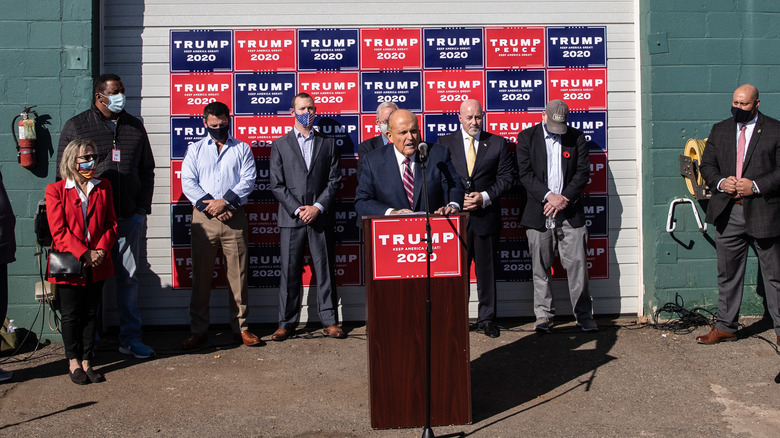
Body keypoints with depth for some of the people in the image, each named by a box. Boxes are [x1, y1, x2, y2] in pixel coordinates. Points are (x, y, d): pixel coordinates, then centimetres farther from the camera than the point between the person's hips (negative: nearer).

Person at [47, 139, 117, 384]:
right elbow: (58, 231, -9)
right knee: (71, 315, 6)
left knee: (90, 314, 8)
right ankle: (73, 363, 19)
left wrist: (101, 250, -10)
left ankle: (86, 362, 16)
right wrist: (83, 254, -18)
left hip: (98, 264, 3)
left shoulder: (104, 187, 9)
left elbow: (111, 224, 6)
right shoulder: (56, 190, -2)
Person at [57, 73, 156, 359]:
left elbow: (146, 171, 15)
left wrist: (143, 207, 5)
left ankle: (130, 339, 15)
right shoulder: (76, 126, 4)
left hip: (130, 218, 3)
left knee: (129, 278, 6)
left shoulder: (135, 127, 12)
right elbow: (64, 172, 4)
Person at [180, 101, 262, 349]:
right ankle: (198, 330, 10)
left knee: (238, 274, 0)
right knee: (201, 275, 3)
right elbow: (188, 183, 4)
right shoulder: (195, 150, 15)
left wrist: (224, 202, -12)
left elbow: (248, 180, 0)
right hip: (203, 219, 1)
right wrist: (208, 205, -10)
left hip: (234, 218, -1)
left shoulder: (242, 149, 13)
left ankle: (240, 328, 9)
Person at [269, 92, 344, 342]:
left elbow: (334, 181, 5)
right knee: (290, 271, 2)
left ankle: (329, 321, 10)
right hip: (291, 218, -1)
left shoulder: (328, 144, 12)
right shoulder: (280, 145, 9)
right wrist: (298, 210, -9)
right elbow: (277, 184, 2)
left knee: (325, 269, 3)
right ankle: (286, 323, 10)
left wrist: (318, 207, -8)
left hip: (321, 217, 1)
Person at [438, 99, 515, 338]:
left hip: (487, 215, 0)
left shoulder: (497, 143, 8)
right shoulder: (445, 143, 7)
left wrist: (485, 197, -11)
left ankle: (486, 319, 18)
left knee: (486, 270, 7)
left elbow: (506, 177, 3)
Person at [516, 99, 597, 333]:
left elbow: (583, 172, 4)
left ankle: (584, 315, 10)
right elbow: (525, 173, -3)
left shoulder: (576, 137, 8)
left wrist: (565, 198, -9)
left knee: (577, 263, 0)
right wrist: (548, 196, -14)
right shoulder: (527, 137, 4)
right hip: (538, 212, 0)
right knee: (540, 267, 3)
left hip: (570, 212, 1)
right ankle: (543, 315, 13)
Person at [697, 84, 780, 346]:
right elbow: (707, 165, 12)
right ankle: (725, 327, 21)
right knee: (727, 274, 11)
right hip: (728, 213, 4)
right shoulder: (719, 130, 12)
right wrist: (720, 182, -8)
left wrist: (756, 186, -17)